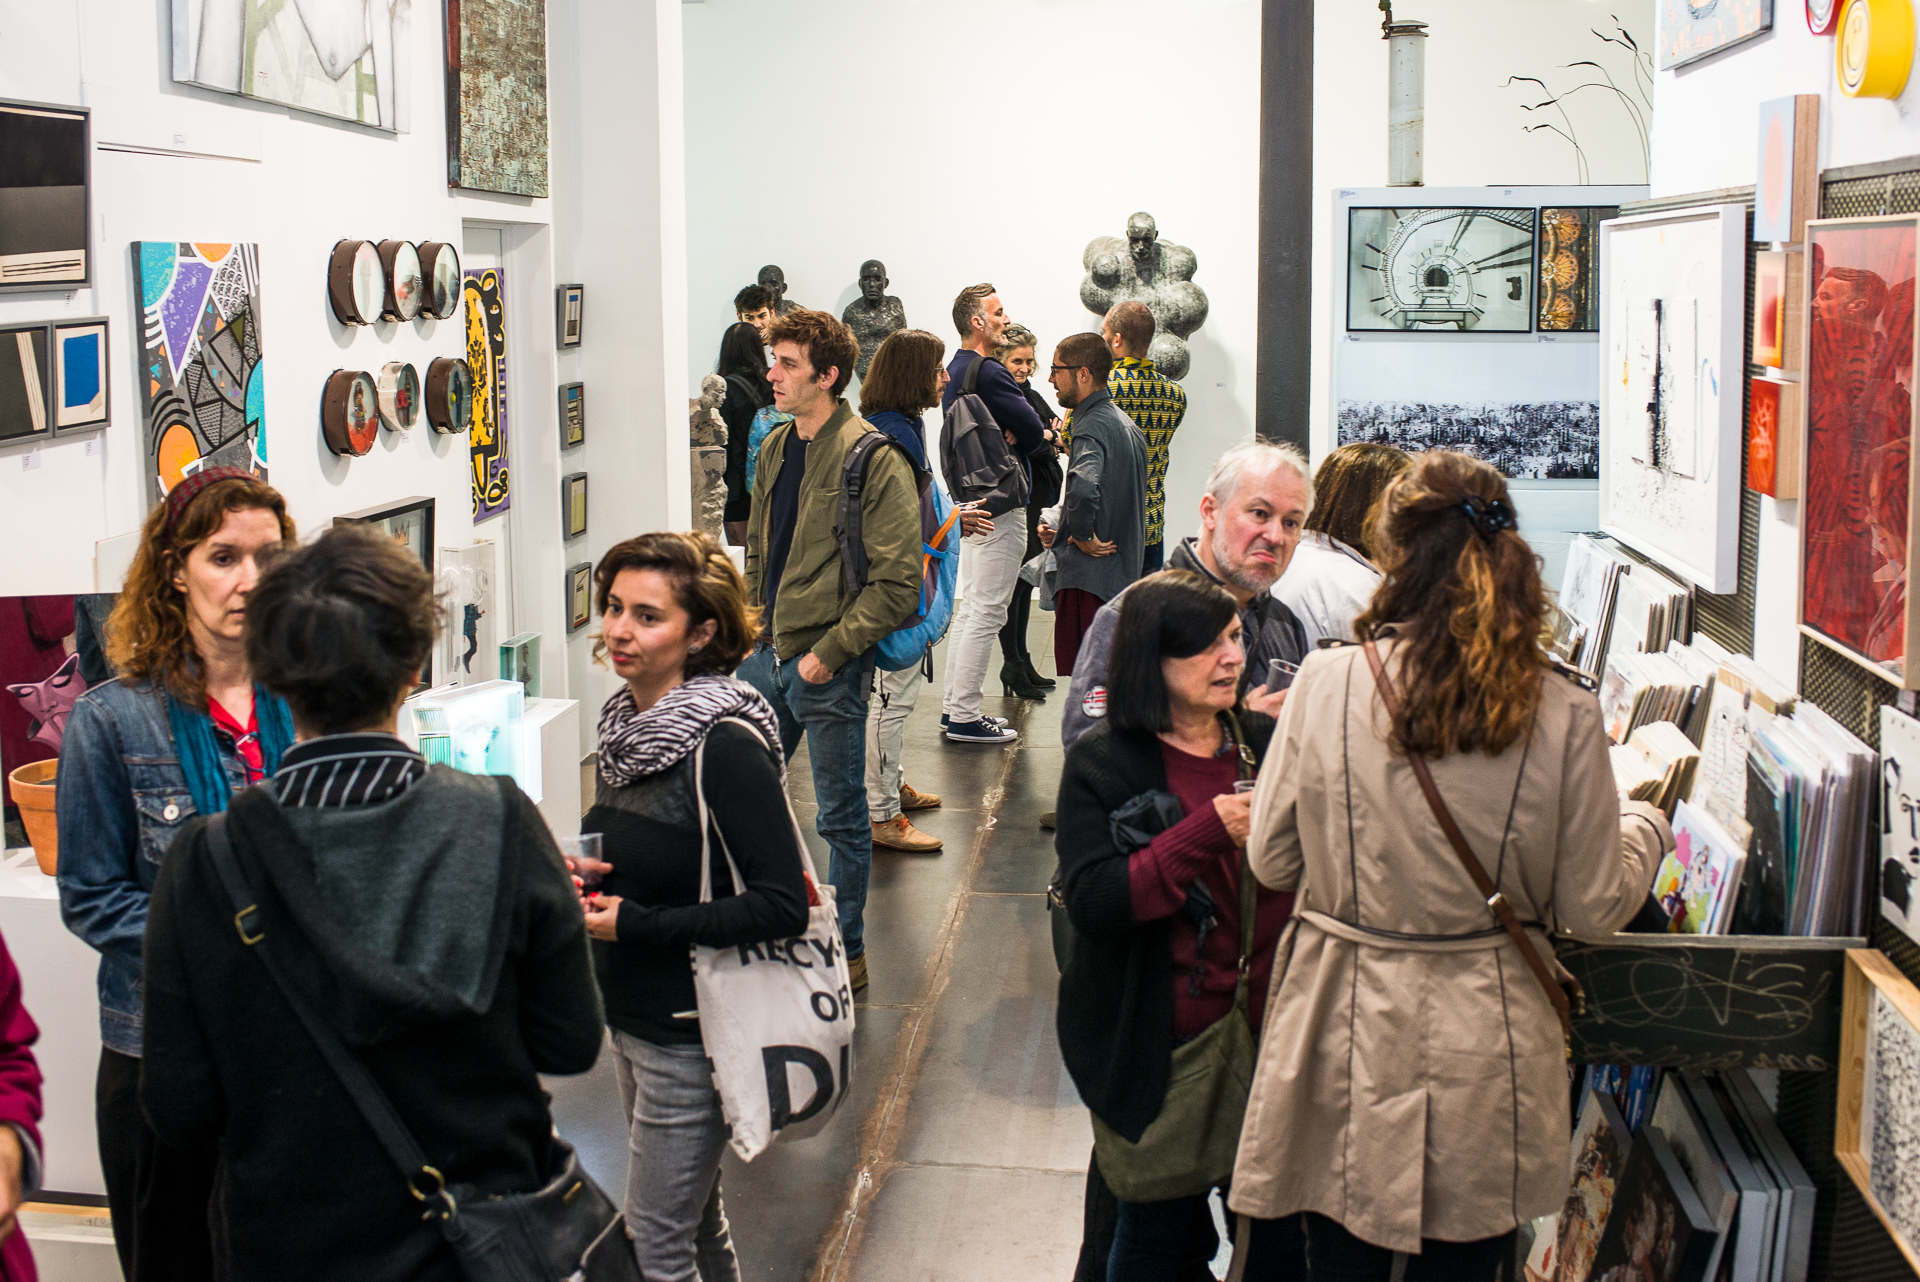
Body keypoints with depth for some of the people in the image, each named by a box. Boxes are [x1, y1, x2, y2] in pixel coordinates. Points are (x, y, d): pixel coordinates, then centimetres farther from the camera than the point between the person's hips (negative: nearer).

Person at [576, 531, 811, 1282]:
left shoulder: (725, 745, -21)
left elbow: (783, 905, -23)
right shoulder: (628, 723, 4)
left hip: (692, 1037, -8)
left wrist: (636, 924, -20)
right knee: (697, 1220, 21)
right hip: (631, 1017, 8)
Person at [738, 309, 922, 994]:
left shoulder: (875, 461, -15)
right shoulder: (775, 449, 9)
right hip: (765, 656, 7)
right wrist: (753, 623, 9)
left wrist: (829, 652, -17)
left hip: (829, 668, -7)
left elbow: (895, 584, -17)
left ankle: (846, 950, 21)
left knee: (841, 817, 7)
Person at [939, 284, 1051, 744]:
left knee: (969, 605, 16)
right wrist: (1033, 436, 5)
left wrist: (1019, 434, -7)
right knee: (987, 611, -7)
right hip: (999, 504, -11)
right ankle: (965, 716, -4)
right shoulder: (988, 373, -17)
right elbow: (1035, 431, -17)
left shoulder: (955, 370, 15)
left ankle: (954, 706, 21)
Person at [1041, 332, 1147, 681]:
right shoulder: (1127, 425, 15)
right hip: (1124, 572, 10)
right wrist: (1063, 529, 18)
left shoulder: (1092, 426, -16)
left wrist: (1083, 536, -19)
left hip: (1089, 578, -10)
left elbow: (1083, 488, -37)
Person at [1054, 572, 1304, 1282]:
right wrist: (1209, 830, -24)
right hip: (1162, 1048, -4)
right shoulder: (1103, 762, -7)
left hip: (1267, 1033, 4)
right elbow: (1091, 903, -19)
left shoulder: (1270, 742, 5)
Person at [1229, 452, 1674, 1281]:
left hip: (1346, 1032, 0)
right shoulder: (1563, 717, -13)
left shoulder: (1325, 683, -14)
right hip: (1482, 1056, 0)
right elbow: (1592, 909, -5)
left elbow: (1272, 860, -3)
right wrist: (1643, 828, 16)